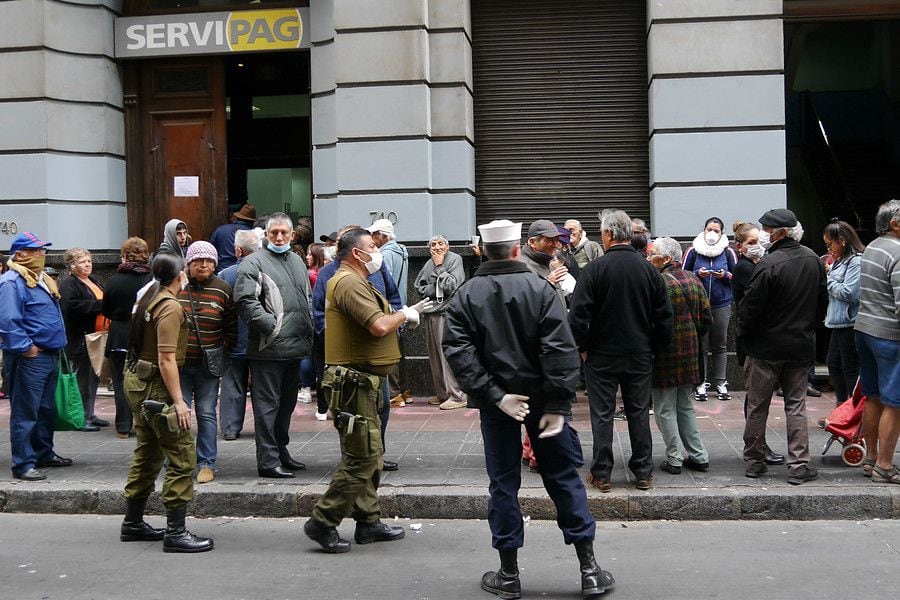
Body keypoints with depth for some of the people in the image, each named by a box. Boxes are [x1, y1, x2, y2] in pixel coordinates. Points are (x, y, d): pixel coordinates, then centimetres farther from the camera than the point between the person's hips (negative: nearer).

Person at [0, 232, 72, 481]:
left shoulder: (41, 280, 17)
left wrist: (58, 345, 20)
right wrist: (27, 348, -22)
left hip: (49, 355, 10)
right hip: (29, 358, -10)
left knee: (47, 410, 17)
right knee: (25, 413, -5)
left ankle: (44, 454, 29)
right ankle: (23, 464, -1)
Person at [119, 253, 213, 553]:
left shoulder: (149, 297, 11)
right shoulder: (170, 307, -17)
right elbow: (166, 360, -22)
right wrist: (178, 401, -22)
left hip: (138, 380, 10)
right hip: (155, 386, -10)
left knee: (148, 453, 19)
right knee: (182, 457, -7)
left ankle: (132, 523, 28)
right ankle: (175, 532, -7)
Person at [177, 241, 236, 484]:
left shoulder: (222, 289, 1)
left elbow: (231, 326, 9)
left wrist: (224, 350, 3)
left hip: (208, 364, 0)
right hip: (179, 362, 1)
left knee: (207, 413, 4)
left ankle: (207, 464, 10)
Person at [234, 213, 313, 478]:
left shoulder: (297, 261, 19)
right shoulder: (254, 262, -6)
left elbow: (307, 299, 27)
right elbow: (245, 300, -16)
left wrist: (307, 334, 16)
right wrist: (271, 326, -19)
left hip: (295, 347, 8)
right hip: (269, 348, -8)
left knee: (287, 404, 17)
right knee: (267, 404, -4)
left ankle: (281, 452, 28)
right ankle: (268, 461, 1)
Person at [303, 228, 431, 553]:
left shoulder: (356, 282, 20)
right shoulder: (349, 283, -16)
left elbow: (378, 322, 19)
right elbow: (380, 326, -25)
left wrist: (404, 314, 6)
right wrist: (405, 314, -9)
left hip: (363, 383, 11)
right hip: (353, 383, -11)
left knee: (371, 455, 16)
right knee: (361, 458, -8)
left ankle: (368, 522, 24)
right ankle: (323, 522, 0)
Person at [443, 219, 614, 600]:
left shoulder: (466, 296, -3)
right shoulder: (540, 288, -7)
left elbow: (459, 353, -14)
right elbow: (560, 350, -14)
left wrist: (495, 396, -15)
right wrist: (557, 405, -14)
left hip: (496, 401, 1)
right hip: (542, 397, -1)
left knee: (503, 483, 9)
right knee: (563, 477, 9)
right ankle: (589, 569, 11)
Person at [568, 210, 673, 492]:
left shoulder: (595, 269, -13)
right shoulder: (649, 269, 0)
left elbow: (578, 316, -15)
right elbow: (665, 317, 3)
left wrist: (583, 347, -2)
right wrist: (655, 349, 11)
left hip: (602, 355, -3)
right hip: (640, 356, 3)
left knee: (602, 414, 5)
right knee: (639, 412, 12)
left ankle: (601, 474, 10)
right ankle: (643, 472, 18)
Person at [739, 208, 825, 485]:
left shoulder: (768, 264, -21)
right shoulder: (813, 259, 1)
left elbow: (750, 306, -17)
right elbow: (821, 299, 12)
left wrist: (744, 333, 1)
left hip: (766, 347, -5)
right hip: (800, 345, 5)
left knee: (757, 406, 8)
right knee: (796, 405, 11)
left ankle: (754, 461, 18)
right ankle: (799, 465, 8)